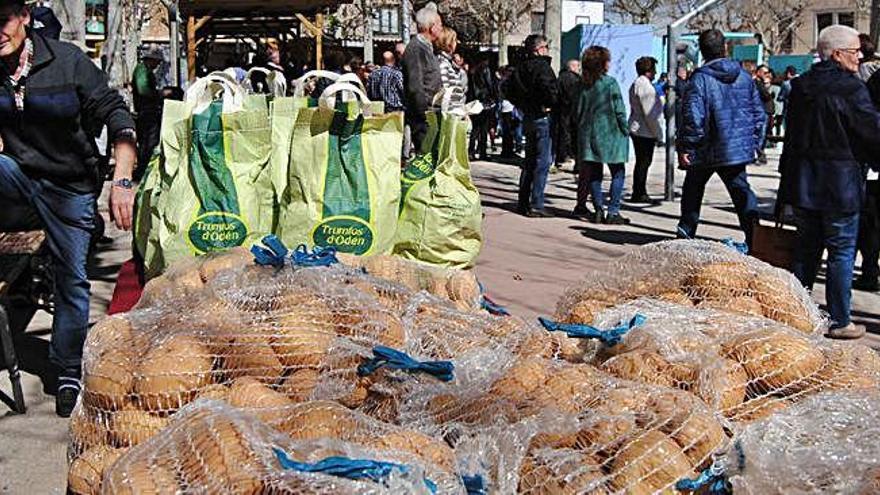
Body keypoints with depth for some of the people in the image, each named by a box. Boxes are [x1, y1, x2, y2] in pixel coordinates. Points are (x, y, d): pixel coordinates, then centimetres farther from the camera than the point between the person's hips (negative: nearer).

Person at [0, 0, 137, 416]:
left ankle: (69, 375, 17)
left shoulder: (67, 61, -14)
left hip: (71, 188, -2)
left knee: (71, 279, 3)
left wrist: (121, 181, -27)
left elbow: (116, 116, -16)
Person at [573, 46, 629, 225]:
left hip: (589, 134, 5)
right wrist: (625, 131, -1)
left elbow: (578, 111, 7)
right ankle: (613, 212, -4)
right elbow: (619, 111, -10)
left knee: (594, 174, 11)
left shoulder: (584, 85, 3)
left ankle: (598, 209, 6)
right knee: (617, 173, 3)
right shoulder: (610, 83, -10)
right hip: (610, 133, -5)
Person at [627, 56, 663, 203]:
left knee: (643, 162, 15)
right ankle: (639, 194, 0)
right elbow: (648, 112, -20)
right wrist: (656, 132, -14)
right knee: (643, 162, -4)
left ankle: (640, 193, 20)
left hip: (637, 129, 10)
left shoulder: (636, 84, 17)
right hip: (645, 131, -10)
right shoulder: (644, 84, -17)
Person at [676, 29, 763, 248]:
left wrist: (685, 147, -12)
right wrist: (755, 143, 17)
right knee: (741, 190, 8)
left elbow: (692, 117, -19)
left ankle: (686, 231, 22)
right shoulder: (744, 76, 4)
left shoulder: (700, 78, -14)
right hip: (739, 148, 4)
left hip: (707, 150, -4)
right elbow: (759, 113, 9)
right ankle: (755, 235, -2)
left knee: (693, 187, 16)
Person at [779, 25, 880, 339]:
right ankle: (839, 322, 8)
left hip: (802, 182, 7)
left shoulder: (801, 87, 6)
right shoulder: (851, 89, -16)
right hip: (839, 183, -7)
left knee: (807, 248, 17)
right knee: (842, 252, 3)